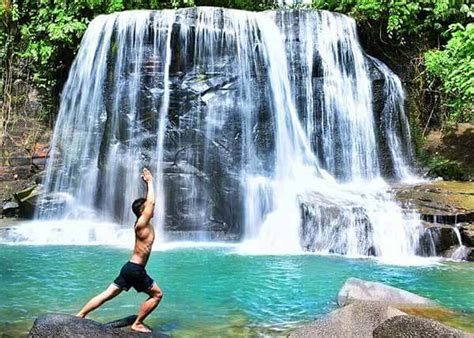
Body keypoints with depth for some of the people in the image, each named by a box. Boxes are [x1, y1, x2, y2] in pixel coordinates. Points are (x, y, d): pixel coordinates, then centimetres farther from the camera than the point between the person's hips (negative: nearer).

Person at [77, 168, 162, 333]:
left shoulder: (142, 223, 10)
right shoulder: (141, 224, -14)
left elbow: (148, 202, 23)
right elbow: (151, 202, -18)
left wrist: (148, 184, 18)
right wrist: (150, 182, -8)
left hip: (130, 267, 9)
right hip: (136, 269, -9)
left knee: (107, 294, 9)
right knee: (157, 294, 2)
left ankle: (79, 315, 9)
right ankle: (137, 324, 5)